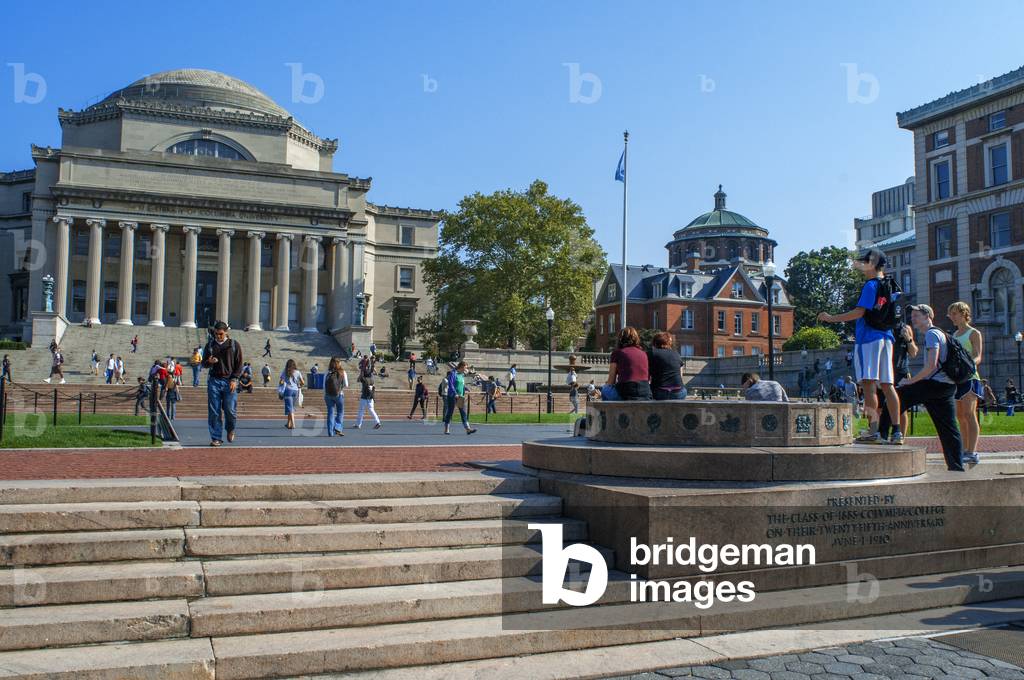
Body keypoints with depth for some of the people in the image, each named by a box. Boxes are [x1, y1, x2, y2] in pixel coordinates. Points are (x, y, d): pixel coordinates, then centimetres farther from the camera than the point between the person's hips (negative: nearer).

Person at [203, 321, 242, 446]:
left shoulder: (234, 344, 3)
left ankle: (230, 429, 25)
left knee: (230, 410, -5)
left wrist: (234, 379, -7)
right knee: (214, 412, -1)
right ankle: (216, 438, 5)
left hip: (229, 381, -2)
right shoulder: (210, 345, 10)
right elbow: (203, 363, 15)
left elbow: (239, 364, 3)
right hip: (214, 381, 2)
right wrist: (209, 362, -9)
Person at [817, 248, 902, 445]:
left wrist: (832, 318, -13)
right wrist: (861, 268, 46)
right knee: (887, 385, 7)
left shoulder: (871, 285, -9)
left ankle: (873, 430, -17)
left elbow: (860, 311, -17)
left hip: (868, 338, -8)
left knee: (869, 383, -11)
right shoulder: (890, 285, 15)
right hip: (886, 338, 8)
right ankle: (896, 431, 7)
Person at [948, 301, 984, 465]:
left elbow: (977, 357, -11)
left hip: (969, 376, -7)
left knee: (969, 414, -15)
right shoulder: (954, 335, 21)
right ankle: (965, 450, 12)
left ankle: (972, 453, -21)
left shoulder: (974, 333, 1)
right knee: (960, 416, 7)